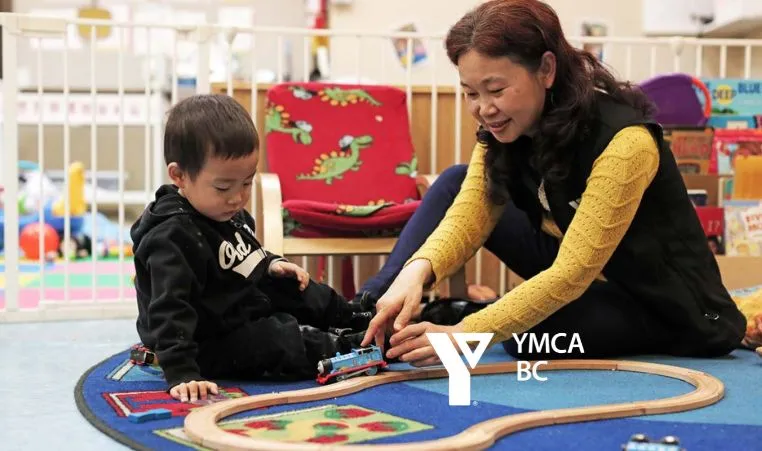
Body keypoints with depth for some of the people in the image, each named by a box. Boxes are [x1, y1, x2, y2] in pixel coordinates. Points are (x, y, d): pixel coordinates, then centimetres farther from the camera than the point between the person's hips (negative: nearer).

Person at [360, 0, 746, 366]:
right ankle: (372, 310, -6)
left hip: (662, 304, -7)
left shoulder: (623, 142, -31)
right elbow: (469, 214, -16)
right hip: (580, 278, 7)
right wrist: (416, 272, -37)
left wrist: (463, 335, -42)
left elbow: (572, 274, -34)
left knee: (525, 336, -33)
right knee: (454, 184, -6)